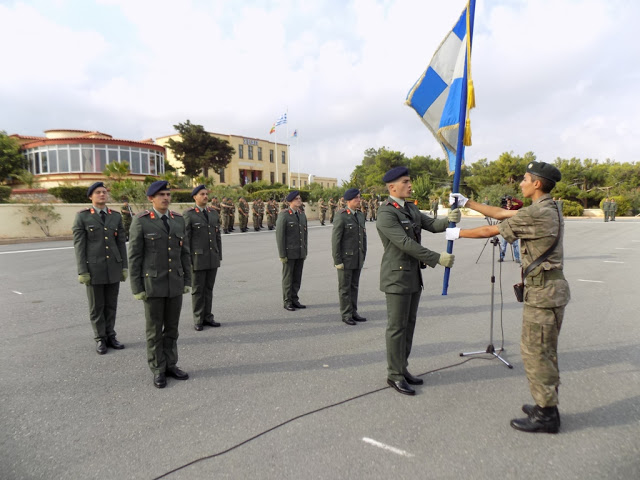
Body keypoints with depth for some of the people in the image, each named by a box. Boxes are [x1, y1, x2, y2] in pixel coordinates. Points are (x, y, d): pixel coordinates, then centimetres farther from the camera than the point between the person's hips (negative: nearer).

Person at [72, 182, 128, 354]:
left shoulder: (116, 216, 7)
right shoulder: (82, 216, -4)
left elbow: (121, 243, 7)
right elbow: (79, 245, -6)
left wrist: (124, 267, 3)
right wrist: (82, 271, -11)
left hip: (114, 267, 3)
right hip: (94, 268, -3)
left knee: (111, 305, 10)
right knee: (96, 306, 6)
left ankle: (110, 336, 22)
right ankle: (100, 339, 19)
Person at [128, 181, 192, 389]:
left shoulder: (178, 220, 6)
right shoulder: (141, 221, -8)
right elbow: (134, 256, -8)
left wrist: (187, 281, 6)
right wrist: (137, 288, -10)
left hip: (175, 283, 4)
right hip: (152, 283, -4)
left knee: (172, 327, 11)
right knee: (154, 329, 5)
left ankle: (170, 365, 24)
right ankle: (158, 370, 18)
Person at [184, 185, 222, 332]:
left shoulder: (213, 213, 10)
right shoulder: (188, 214, -6)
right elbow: (185, 238, -8)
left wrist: (219, 256, 9)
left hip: (213, 258, 5)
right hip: (197, 258, -5)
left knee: (209, 288, 11)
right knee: (198, 290, 4)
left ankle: (207, 317, 20)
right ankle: (198, 320, 14)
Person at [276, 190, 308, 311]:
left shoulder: (302, 215, 8)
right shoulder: (283, 215, -13)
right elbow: (279, 235, -14)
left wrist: (305, 252, 11)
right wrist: (282, 254, -16)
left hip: (300, 252, 6)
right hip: (289, 252, -6)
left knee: (297, 277, 10)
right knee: (288, 277, 2)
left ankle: (294, 300, 20)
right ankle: (287, 302, 12)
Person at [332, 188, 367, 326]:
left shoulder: (361, 215, 8)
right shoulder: (341, 217, -16)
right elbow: (335, 240, -17)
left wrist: (363, 256, 13)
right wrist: (337, 261, -18)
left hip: (357, 258, 7)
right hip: (345, 258, -7)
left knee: (354, 286, 13)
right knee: (345, 288, 3)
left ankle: (353, 312, 23)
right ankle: (346, 314, 14)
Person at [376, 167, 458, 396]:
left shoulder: (411, 208, 12)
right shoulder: (386, 214, -17)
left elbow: (432, 225, 5)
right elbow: (405, 243, -24)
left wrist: (448, 219, -17)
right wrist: (437, 258, -23)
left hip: (414, 276, 9)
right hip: (397, 277, -9)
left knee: (409, 325, 14)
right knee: (397, 327, 0)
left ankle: (402, 369, 26)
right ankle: (395, 375, 13)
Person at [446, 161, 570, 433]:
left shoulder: (538, 212, -19)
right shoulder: (548, 209, 12)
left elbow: (490, 230, -13)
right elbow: (501, 214, 16)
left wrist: (458, 234, 1)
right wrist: (467, 203, 19)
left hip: (543, 291, -10)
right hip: (551, 288, 10)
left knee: (534, 350, -1)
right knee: (545, 351, 18)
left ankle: (545, 415, 10)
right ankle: (548, 406, 30)